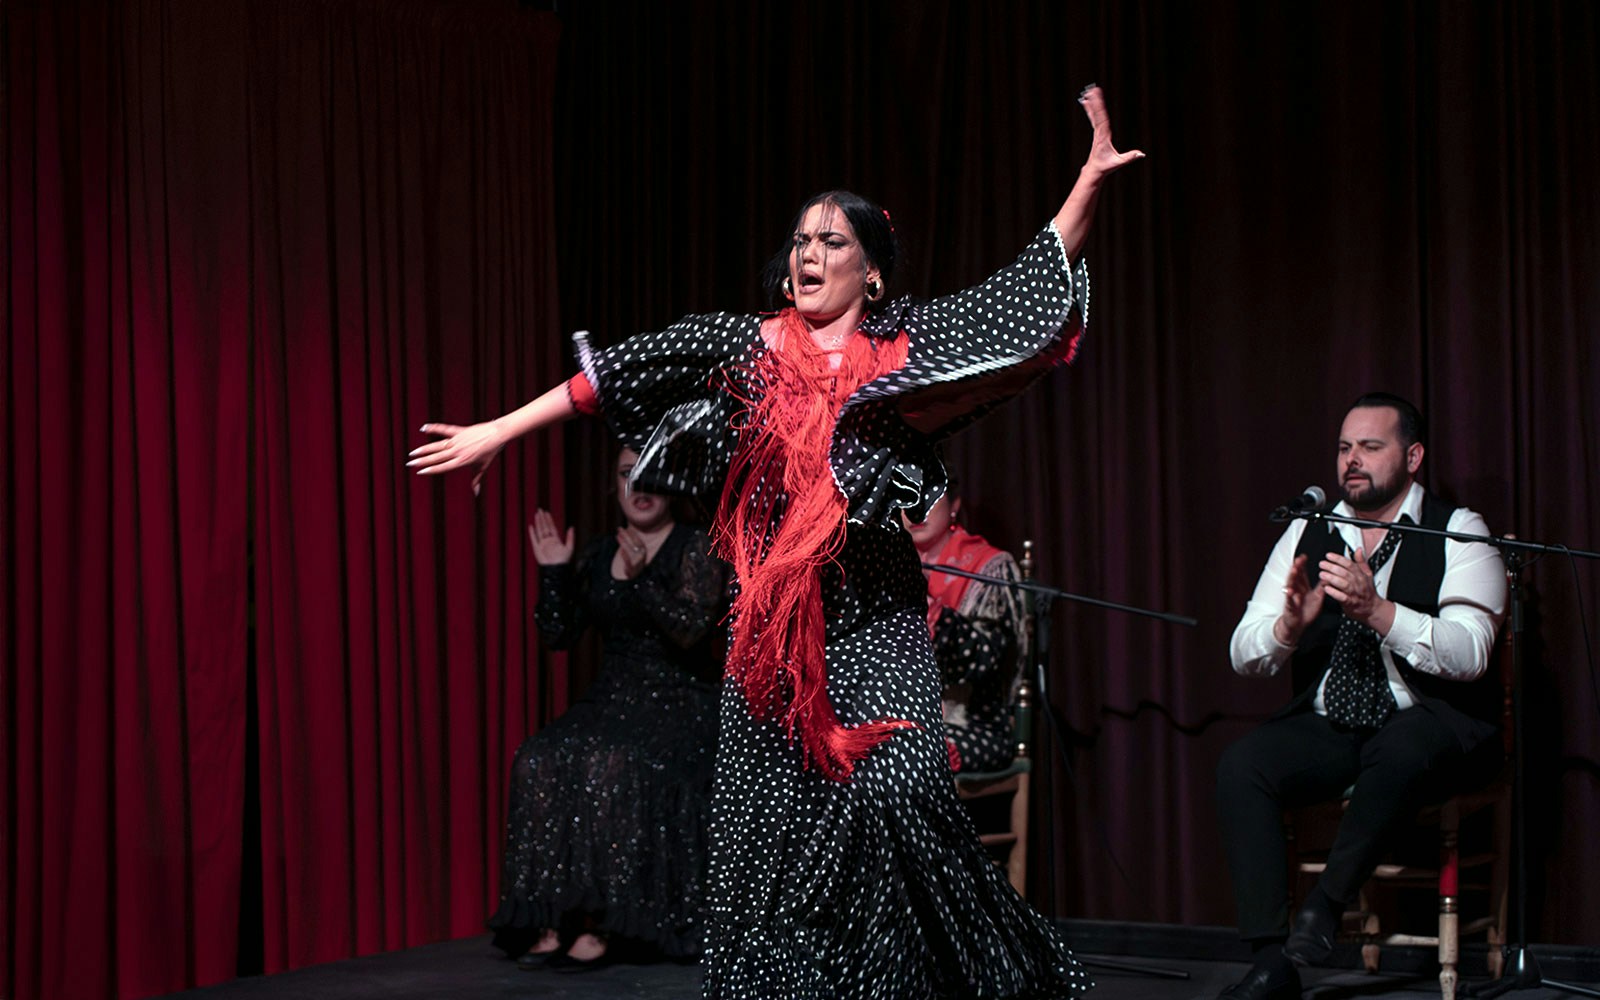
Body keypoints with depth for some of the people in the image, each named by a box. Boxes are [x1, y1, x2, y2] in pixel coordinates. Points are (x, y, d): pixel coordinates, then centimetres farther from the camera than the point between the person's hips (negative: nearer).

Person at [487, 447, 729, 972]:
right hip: (611, 700, 5)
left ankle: (597, 922, -28)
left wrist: (639, 580, -29)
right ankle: (552, 922, -24)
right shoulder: (597, 555, 12)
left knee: (609, 765, -34)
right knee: (539, 763, -24)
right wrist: (553, 573, -2)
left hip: (679, 705, -5)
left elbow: (690, 629, -18)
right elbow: (558, 634, 11)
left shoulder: (698, 549, -3)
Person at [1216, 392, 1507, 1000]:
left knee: (1399, 748, -38)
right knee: (1240, 766, -22)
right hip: (1328, 726, 4)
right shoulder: (1307, 534, 8)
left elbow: (1468, 655, -20)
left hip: (1433, 726, -4)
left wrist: (1375, 610, -34)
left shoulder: (1458, 533, -5)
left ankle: (1327, 903, -19)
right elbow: (1244, 655, 1)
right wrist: (1292, 624, -22)